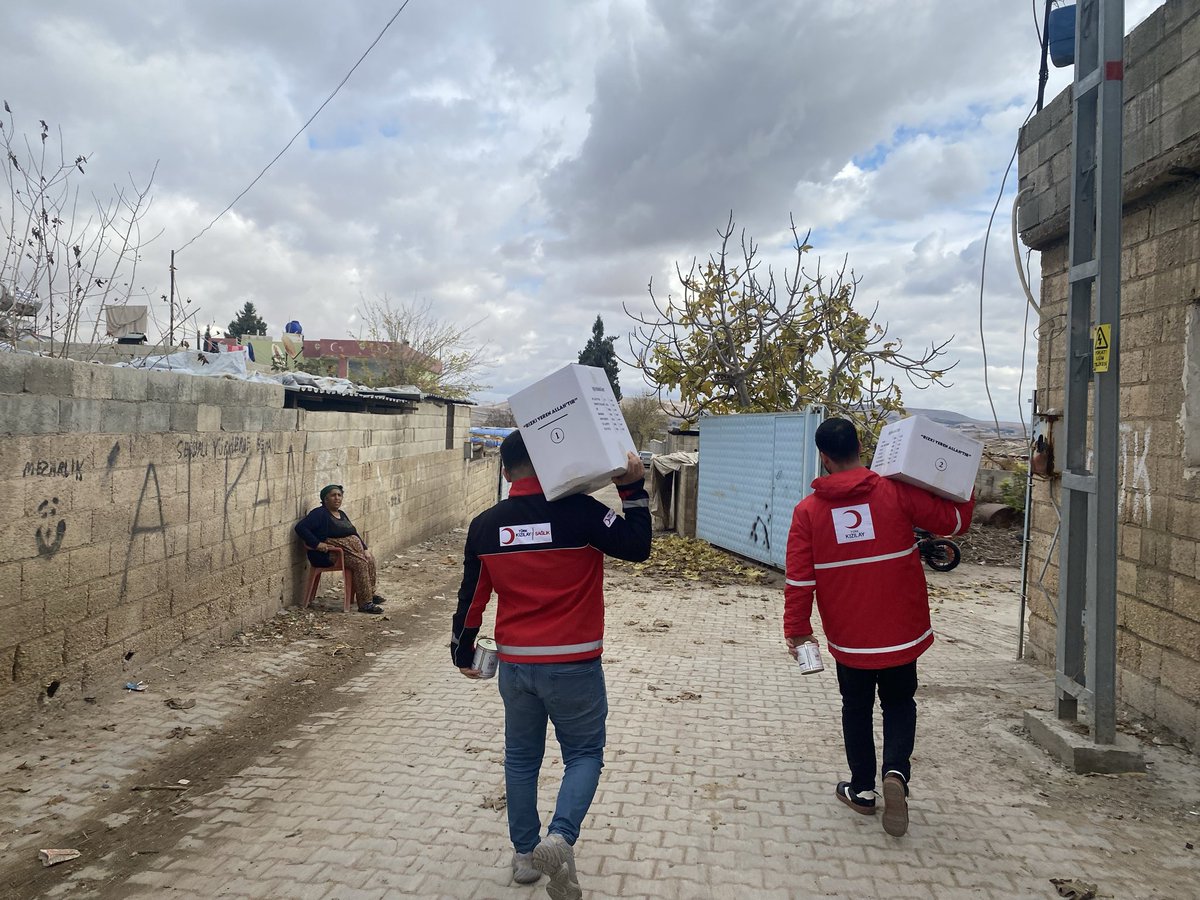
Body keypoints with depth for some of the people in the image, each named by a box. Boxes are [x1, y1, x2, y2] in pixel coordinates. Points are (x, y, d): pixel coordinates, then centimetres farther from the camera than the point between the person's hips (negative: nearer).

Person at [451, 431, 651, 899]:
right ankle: (560, 837, -8)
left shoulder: (485, 525, -1)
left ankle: (525, 854, 31)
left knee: (521, 758, 20)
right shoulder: (579, 511, -14)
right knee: (584, 754, 14)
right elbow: (638, 547, -7)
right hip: (574, 665, -3)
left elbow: (471, 597, 6)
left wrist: (463, 653, 19)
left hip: (514, 665, 4)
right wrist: (633, 489, -2)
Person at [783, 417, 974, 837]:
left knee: (857, 708, 19)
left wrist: (796, 629, 1)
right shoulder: (896, 492, -10)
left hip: (848, 637, 0)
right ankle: (896, 771, -1)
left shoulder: (808, 510, -8)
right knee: (899, 703, 19)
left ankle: (862, 789, 27)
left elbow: (799, 578, -8)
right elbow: (954, 520, -3)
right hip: (901, 630, 0)